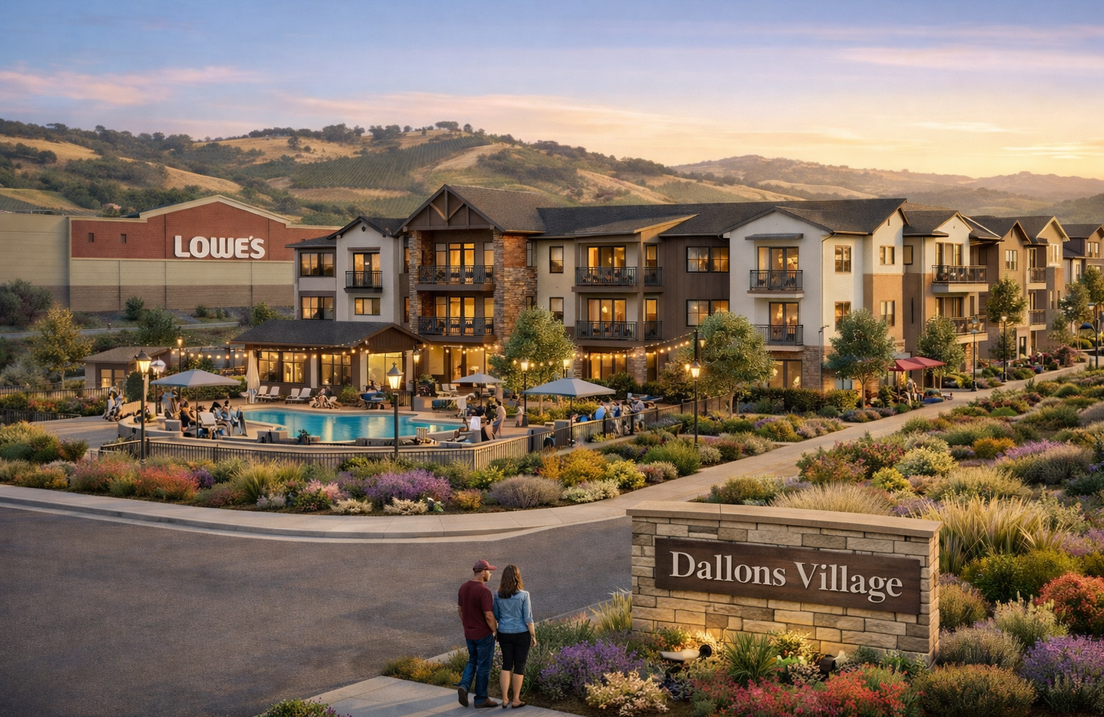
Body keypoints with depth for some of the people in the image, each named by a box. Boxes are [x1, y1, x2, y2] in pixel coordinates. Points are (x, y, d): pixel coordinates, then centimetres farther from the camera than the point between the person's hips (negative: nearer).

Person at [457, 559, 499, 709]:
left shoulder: (463, 587, 1)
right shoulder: (483, 591, -23)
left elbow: (460, 609, 11)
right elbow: (489, 615, -24)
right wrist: (495, 631, -9)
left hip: (469, 633, 7)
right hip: (484, 634, -7)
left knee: (472, 661, 23)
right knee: (483, 666, 6)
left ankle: (464, 686, 4)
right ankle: (481, 698, 15)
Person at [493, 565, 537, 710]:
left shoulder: (498, 596, -3)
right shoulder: (524, 595, -14)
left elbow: (496, 616, 9)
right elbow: (528, 619, -13)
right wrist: (533, 636, -3)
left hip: (504, 634, 3)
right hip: (521, 634, -3)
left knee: (506, 665, 14)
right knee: (519, 666, 7)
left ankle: (504, 699, 12)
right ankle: (516, 700, 14)